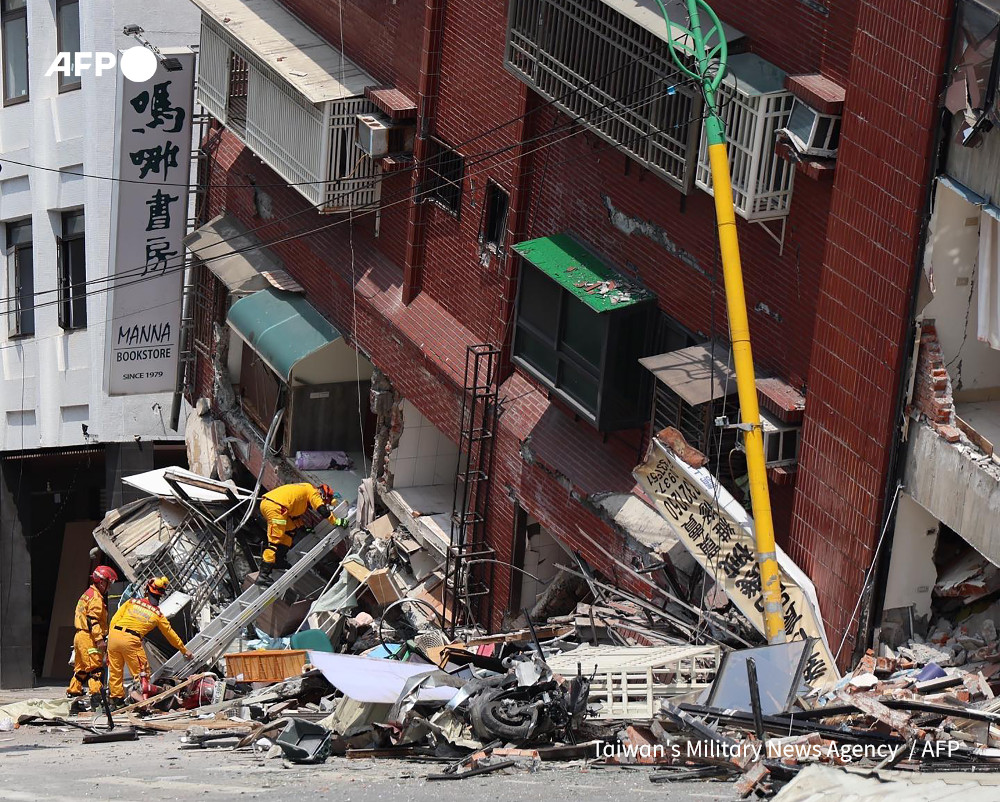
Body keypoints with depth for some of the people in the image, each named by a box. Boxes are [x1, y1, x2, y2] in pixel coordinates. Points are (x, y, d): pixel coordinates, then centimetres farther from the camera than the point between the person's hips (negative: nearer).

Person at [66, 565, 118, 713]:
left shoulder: (87, 594, 22)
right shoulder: (96, 597, -10)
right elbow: (93, 619, -19)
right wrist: (99, 639, -22)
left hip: (80, 635, 10)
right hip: (89, 638, -10)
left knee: (80, 669, 13)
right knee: (95, 668, -11)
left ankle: (74, 696, 15)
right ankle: (96, 698, -16)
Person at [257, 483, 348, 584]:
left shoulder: (303, 489, 32)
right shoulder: (313, 491, 6)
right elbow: (323, 511, -4)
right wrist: (337, 521, 4)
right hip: (275, 507, -10)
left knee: (291, 530, 22)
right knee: (275, 541, -10)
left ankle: (279, 560, 18)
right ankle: (263, 575, -15)